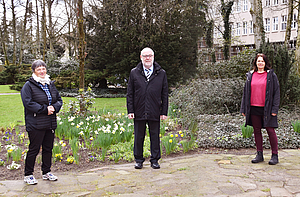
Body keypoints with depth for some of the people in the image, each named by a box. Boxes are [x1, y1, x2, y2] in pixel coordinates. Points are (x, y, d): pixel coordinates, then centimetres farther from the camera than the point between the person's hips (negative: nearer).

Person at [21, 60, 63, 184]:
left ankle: (46, 172, 27)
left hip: (50, 123, 6)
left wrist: (54, 107, -7)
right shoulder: (28, 85, -6)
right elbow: (28, 103, -15)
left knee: (48, 148, 13)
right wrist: (45, 109, -18)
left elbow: (59, 99, 15)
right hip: (36, 124, -6)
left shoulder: (51, 84, 13)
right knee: (34, 149, 1)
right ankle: (28, 175, 15)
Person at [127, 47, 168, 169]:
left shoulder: (161, 74, 5)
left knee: (155, 136, 8)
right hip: (139, 112, 1)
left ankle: (155, 160, 21)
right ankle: (138, 160, 24)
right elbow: (130, 94, 6)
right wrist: (130, 110, -1)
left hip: (155, 113, 0)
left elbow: (165, 95, 5)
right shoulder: (134, 73, 6)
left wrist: (164, 112, 0)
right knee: (138, 137, 9)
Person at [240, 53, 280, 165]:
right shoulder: (250, 75, 11)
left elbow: (276, 92, 0)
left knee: (270, 131, -2)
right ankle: (259, 154, 18)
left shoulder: (271, 75, 2)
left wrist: (275, 109, -9)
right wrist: (244, 108, 9)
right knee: (256, 131, 8)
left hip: (267, 108, -3)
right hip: (253, 108, 4)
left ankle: (275, 155, 10)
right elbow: (246, 92, 14)